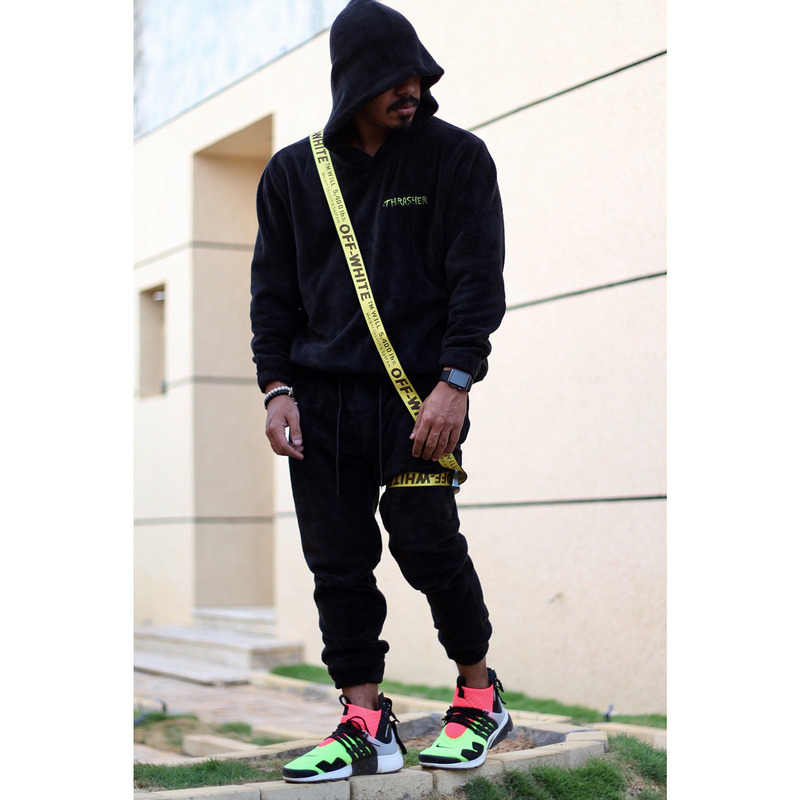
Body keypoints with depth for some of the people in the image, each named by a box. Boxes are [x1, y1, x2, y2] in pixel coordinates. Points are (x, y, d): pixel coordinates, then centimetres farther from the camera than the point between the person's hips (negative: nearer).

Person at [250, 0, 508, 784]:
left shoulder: (456, 156, 1)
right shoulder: (292, 173, 9)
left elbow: (478, 277, -4)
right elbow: (273, 288, 12)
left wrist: (453, 383, -13)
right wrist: (276, 388, 1)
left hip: (419, 396, -3)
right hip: (319, 399, 3)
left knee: (428, 546, -6)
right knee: (338, 563, 2)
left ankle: (479, 692, 17)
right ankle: (364, 722, 12)